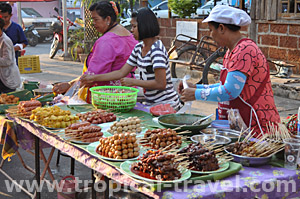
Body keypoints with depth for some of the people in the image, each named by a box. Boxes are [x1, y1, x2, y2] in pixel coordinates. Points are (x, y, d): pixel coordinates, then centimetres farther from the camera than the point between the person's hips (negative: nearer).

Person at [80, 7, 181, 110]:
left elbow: (161, 84, -22)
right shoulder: (139, 48, 10)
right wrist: (93, 78, 8)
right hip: (151, 103, 8)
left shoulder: (156, 50, -18)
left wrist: (133, 82, -16)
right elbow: (121, 73, 12)